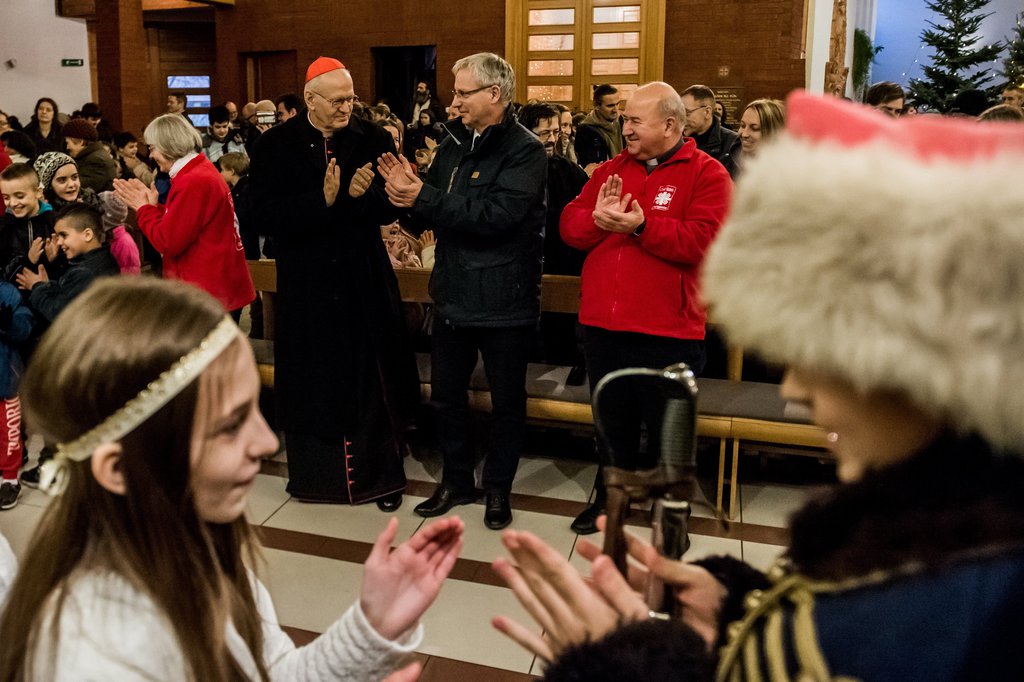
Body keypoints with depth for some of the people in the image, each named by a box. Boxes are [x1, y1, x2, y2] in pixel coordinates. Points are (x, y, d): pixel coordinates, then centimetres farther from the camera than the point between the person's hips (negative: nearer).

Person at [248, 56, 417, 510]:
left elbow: (390, 208, -5)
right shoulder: (276, 146, -3)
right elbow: (266, 216, -13)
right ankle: (315, 473, 27)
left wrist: (365, 193, -26)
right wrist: (322, 199, -24)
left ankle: (382, 475, 21)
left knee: (373, 379, 6)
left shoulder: (373, 140, 0)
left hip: (365, 281, 1)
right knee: (312, 381, 9)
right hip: (306, 282, 0)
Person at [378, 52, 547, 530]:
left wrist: (425, 198, -24)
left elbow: (497, 214, -27)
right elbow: (430, 216, 7)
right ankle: (456, 480, 33)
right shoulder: (453, 144, 8)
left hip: (503, 301, -6)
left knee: (506, 401, 9)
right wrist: (408, 191, -14)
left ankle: (498, 488, 27)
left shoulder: (524, 150, -13)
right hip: (453, 294, 6)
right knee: (445, 395, 15)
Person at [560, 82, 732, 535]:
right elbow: (569, 226, 7)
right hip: (602, 324, 5)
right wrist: (596, 217, -14)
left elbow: (703, 241, -18)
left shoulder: (707, 174, -5)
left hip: (666, 331, -5)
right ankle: (609, 497, 38)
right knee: (612, 422, 19)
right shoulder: (612, 169, 11)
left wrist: (641, 225, -24)